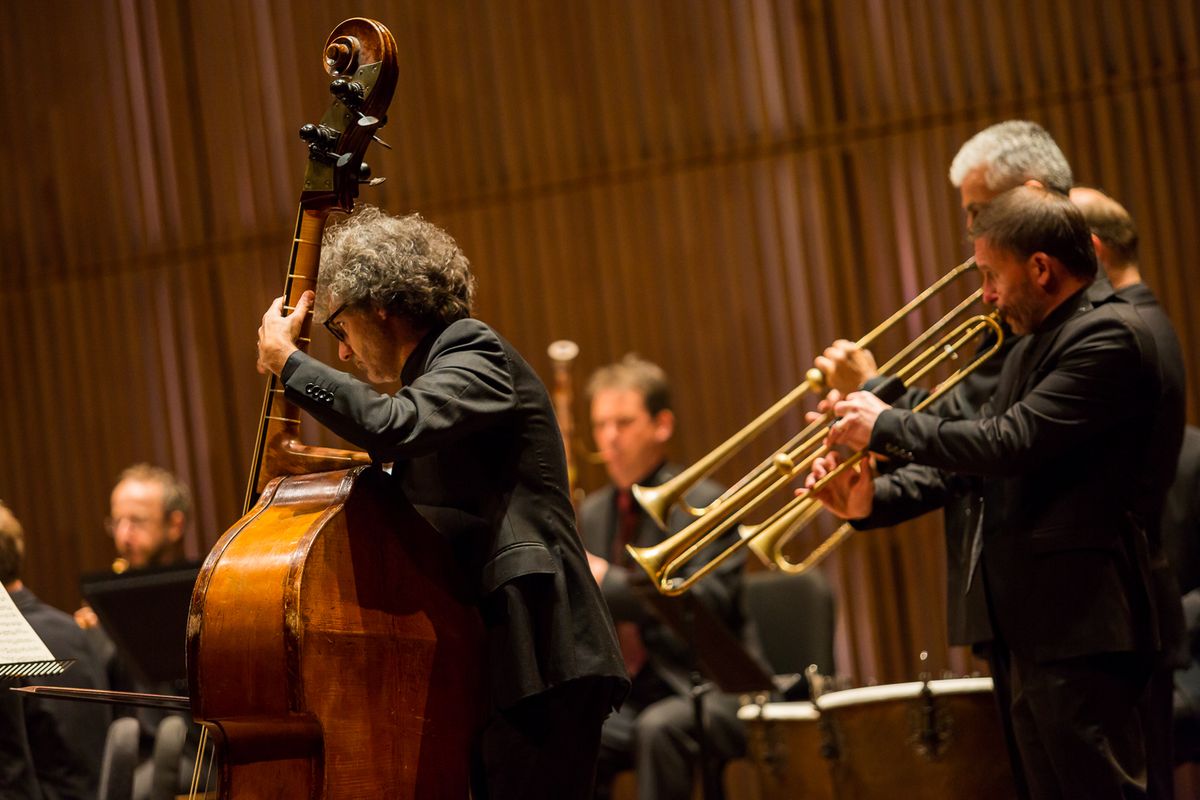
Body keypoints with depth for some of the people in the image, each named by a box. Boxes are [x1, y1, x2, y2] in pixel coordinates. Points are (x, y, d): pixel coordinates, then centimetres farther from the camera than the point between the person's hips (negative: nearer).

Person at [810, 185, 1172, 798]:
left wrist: (887, 426, -10)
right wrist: (873, 502, 2)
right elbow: (977, 459, 17)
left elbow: (1013, 443, -20)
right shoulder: (1029, 350, 19)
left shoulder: (1109, 336, -12)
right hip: (1029, 628, 10)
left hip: (1082, 626, -10)